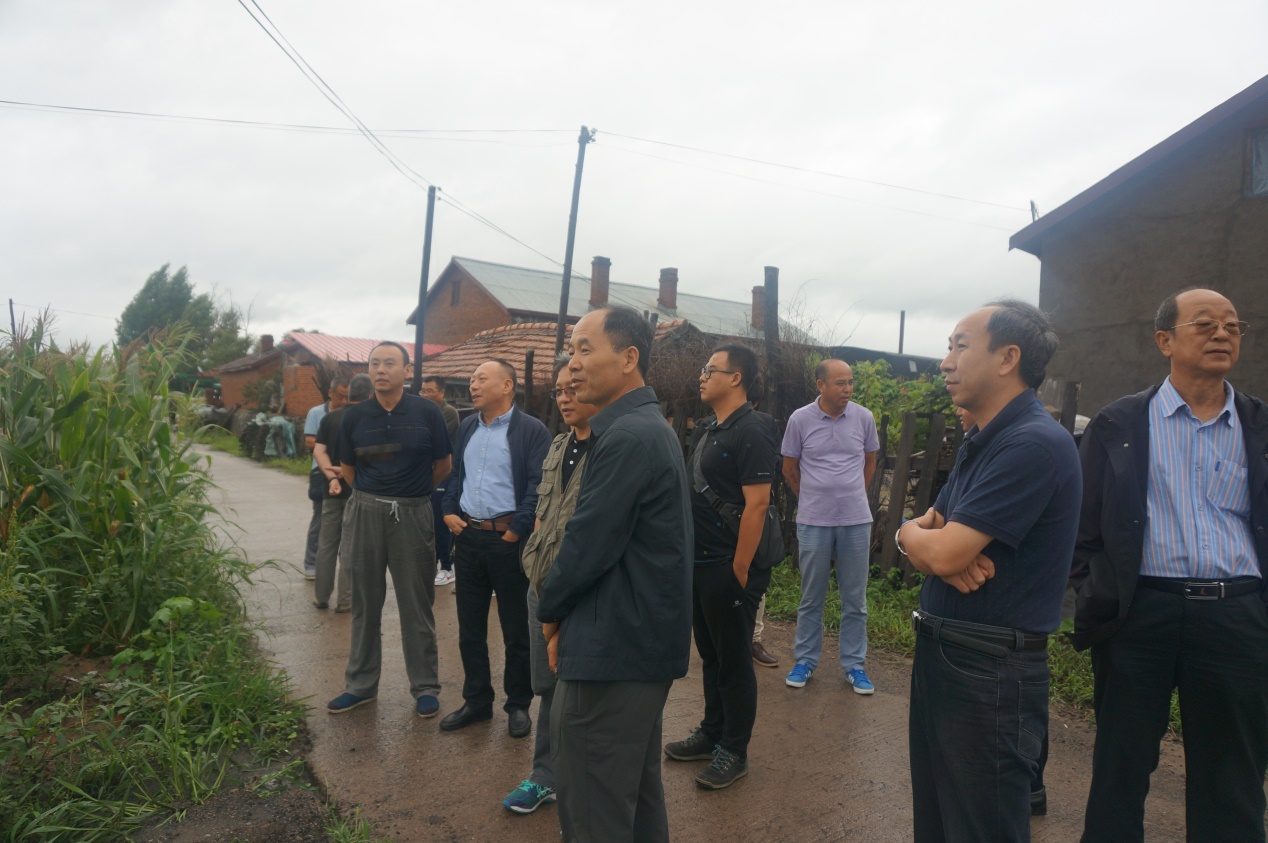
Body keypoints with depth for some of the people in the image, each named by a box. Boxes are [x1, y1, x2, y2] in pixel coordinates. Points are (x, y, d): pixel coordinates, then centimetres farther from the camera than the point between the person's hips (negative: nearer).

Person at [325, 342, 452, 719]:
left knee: (416, 605, 5)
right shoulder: (355, 416, 2)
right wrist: (377, 494, 10)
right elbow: (347, 470, 13)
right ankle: (361, 684, 27)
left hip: (413, 515, -2)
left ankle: (425, 687, 18)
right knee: (365, 603, 12)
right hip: (365, 514, 2)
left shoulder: (426, 412, -4)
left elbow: (443, 466, 4)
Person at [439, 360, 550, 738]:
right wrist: (450, 511, 6)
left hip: (508, 540, -6)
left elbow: (538, 486, -14)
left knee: (516, 630, 6)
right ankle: (476, 701, 29)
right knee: (469, 628, 14)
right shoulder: (466, 427, 12)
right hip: (468, 537, 6)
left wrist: (517, 530, -16)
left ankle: (518, 705, 23)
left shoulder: (531, 430, -9)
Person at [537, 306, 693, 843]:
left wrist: (551, 612, -3)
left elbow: (589, 544, -21)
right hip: (646, 639, 10)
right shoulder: (648, 426, 13)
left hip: (613, 646, -10)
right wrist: (568, 614, 8)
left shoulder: (626, 436, -21)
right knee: (637, 788, 22)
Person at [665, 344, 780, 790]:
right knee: (710, 653, 19)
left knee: (733, 660, 5)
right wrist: (691, 558, 16)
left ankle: (734, 752, 20)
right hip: (701, 563, 9)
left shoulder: (751, 432, -17)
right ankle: (711, 733, 35)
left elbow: (756, 505, -21)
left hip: (729, 568, -9)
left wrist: (739, 569, -21)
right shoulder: (707, 429, 12)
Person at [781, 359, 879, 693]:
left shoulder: (864, 418, -1)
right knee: (811, 597, 10)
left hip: (857, 520, 1)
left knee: (855, 599, 9)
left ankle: (854, 664, 23)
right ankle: (805, 660, 24)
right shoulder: (800, 419, -6)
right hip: (813, 521, -1)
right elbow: (790, 469, 6)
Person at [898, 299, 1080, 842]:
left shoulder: (1035, 444, -21)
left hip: (991, 672, -9)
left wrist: (912, 534, -3)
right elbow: (923, 535, 10)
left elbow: (944, 552, -25)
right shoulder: (979, 444, 11)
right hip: (939, 654, 9)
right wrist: (945, 555, -13)